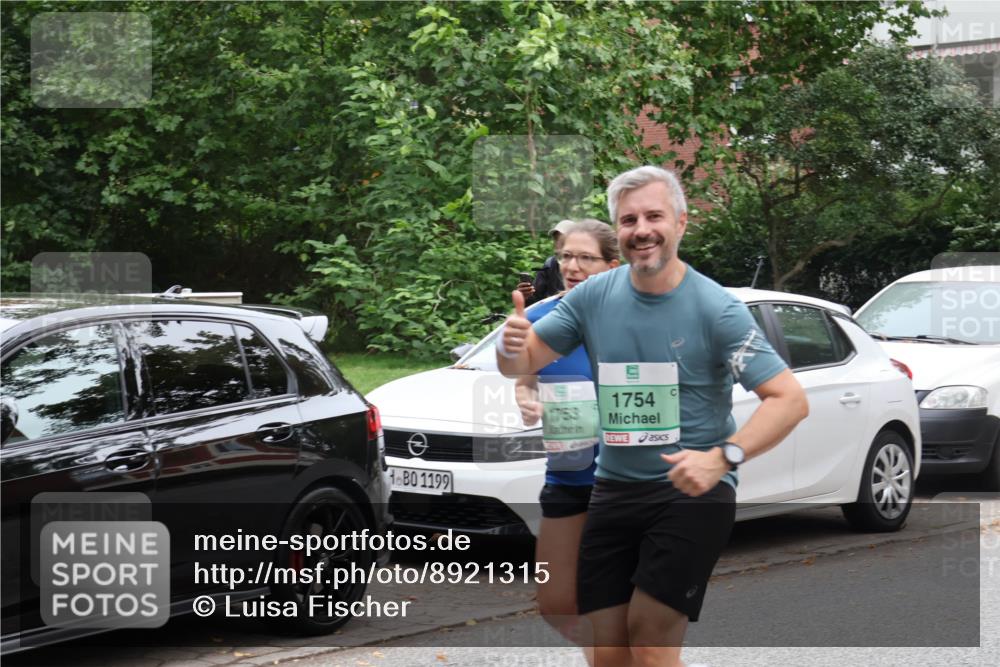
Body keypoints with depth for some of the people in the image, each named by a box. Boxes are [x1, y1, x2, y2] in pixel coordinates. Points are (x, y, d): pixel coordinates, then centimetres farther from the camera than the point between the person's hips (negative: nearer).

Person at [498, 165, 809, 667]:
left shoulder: (717, 309, -12)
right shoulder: (593, 296, 1)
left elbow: (791, 399, -15)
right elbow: (523, 363, 6)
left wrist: (723, 457, -30)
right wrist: (512, 346, -19)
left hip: (692, 491, -4)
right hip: (614, 489, 5)